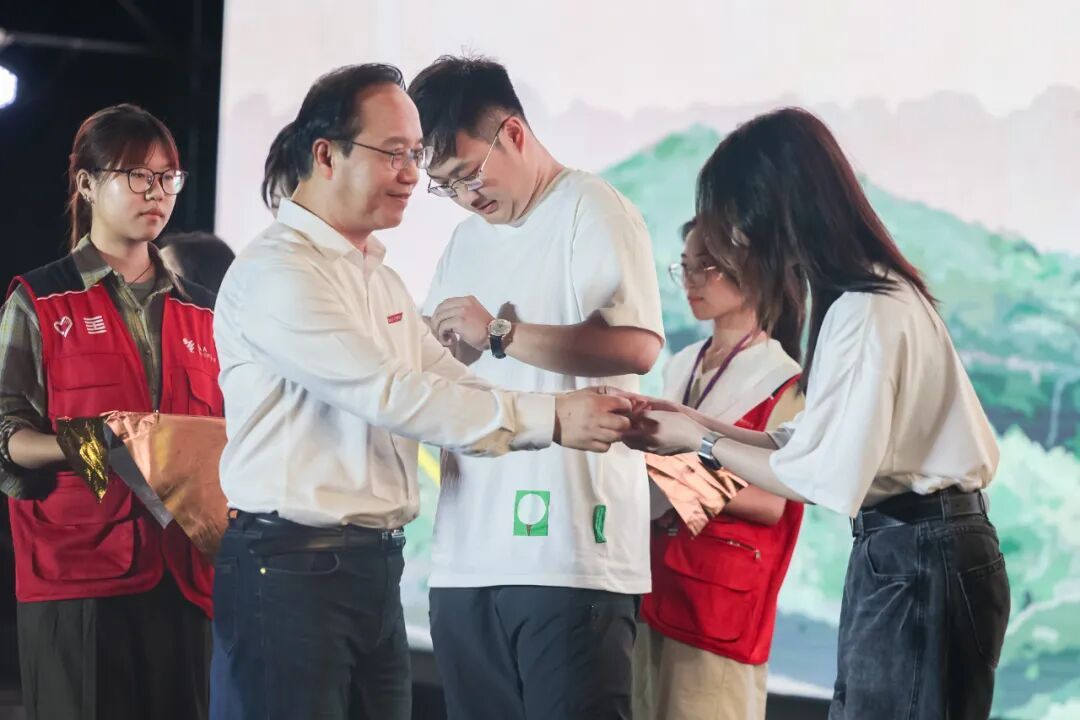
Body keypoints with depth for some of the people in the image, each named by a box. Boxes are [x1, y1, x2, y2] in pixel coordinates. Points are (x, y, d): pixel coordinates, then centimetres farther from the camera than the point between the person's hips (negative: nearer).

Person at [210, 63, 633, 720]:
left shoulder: (380, 279, 20)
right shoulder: (276, 272, -12)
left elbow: (453, 390, 13)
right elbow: (390, 395, -20)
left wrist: (597, 420, -1)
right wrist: (548, 420, -19)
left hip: (378, 568, 9)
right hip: (290, 567, -9)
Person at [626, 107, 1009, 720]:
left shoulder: (863, 311, -19)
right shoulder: (881, 289, 11)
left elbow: (827, 478, -19)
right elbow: (817, 442, 11)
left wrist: (700, 442, -8)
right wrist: (698, 426, 9)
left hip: (916, 563, -9)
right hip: (902, 553, 9)